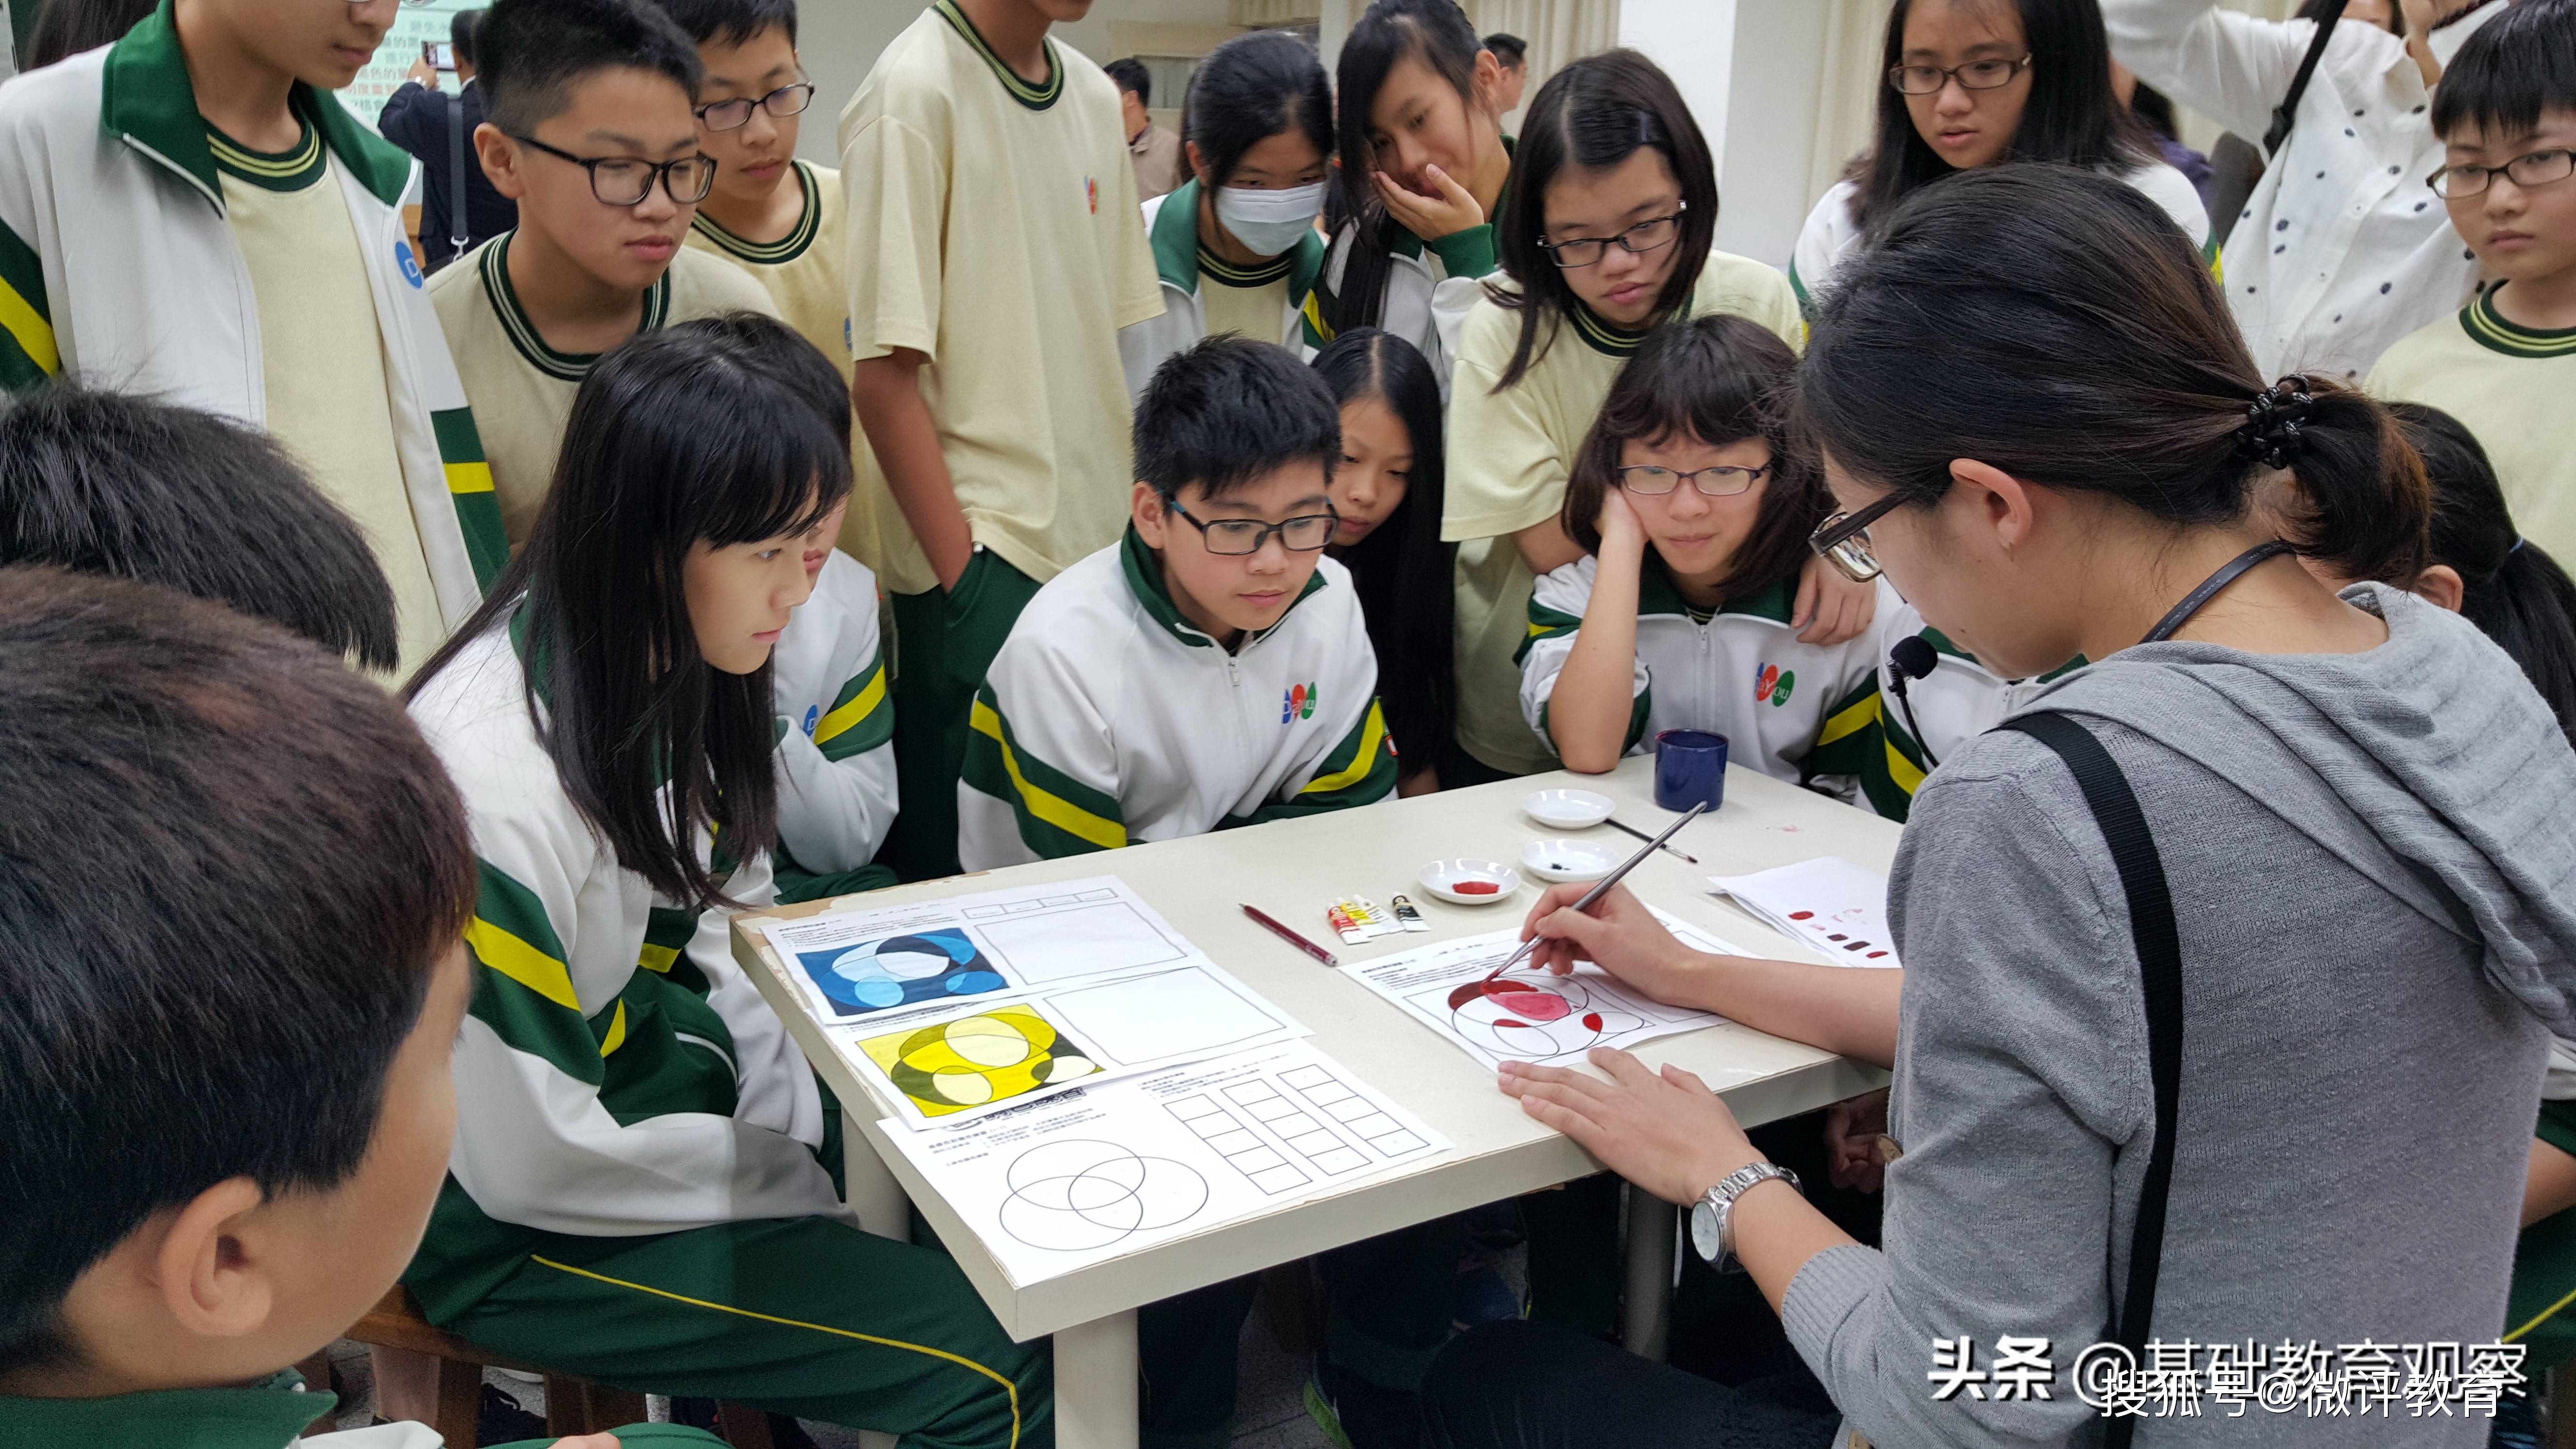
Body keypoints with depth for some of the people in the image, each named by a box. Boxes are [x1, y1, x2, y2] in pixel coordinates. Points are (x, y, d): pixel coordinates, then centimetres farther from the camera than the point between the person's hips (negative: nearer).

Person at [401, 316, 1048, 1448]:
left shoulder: (669, 666, -6)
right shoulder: (494, 779, -32)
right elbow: (533, 1161, -25)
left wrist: (818, 1120, -7)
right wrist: (803, 1181, -15)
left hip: (629, 1074, 8)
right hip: (510, 1227, -8)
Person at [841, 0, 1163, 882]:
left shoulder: (1095, 96, 10)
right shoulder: (915, 91, -10)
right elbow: (884, 378, -12)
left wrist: (1135, 531, 7)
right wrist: (967, 579, -14)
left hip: (1098, 546, 6)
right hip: (984, 559, -6)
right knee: (969, 865, -1)